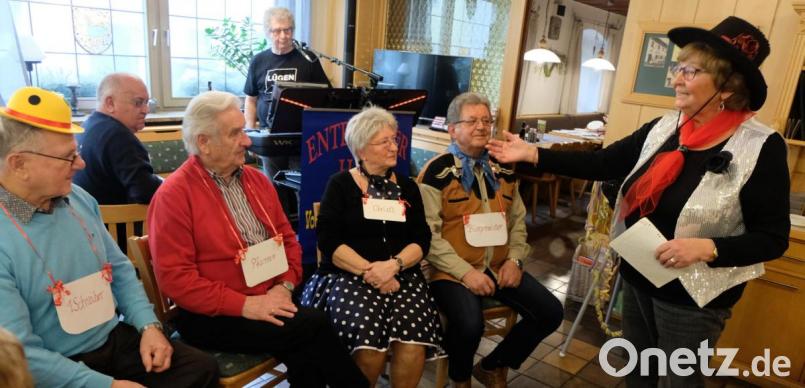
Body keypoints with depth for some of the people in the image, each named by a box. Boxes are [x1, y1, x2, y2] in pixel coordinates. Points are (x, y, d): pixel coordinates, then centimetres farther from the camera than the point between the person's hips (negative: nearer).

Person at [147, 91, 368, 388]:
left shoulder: (257, 180, 11)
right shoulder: (174, 195, -9)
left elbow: (287, 238, 14)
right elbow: (174, 277, -15)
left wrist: (285, 286, -4)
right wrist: (244, 305, -20)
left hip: (269, 301, 6)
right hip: (212, 316, -5)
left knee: (305, 355, -23)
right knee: (314, 324, -22)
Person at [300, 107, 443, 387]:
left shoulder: (407, 187, 15)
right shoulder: (340, 184, 6)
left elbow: (422, 239, 6)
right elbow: (328, 240, -5)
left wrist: (393, 264, -14)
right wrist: (368, 270, -16)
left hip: (402, 275, 3)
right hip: (347, 275, -2)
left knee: (413, 340, -26)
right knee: (368, 339, -29)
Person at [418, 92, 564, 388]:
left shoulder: (502, 170, 11)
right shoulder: (437, 172, -9)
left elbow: (518, 220, 16)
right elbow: (428, 234, -14)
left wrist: (515, 260, -1)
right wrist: (465, 272, -20)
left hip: (499, 267, 7)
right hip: (453, 271, -6)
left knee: (550, 312, -3)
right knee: (470, 324, -31)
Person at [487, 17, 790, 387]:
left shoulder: (762, 147, -17)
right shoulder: (662, 128, -2)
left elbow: (772, 237, -14)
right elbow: (601, 164, -2)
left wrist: (707, 247, -29)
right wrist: (532, 154, -7)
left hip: (692, 296, -5)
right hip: (637, 278, 5)